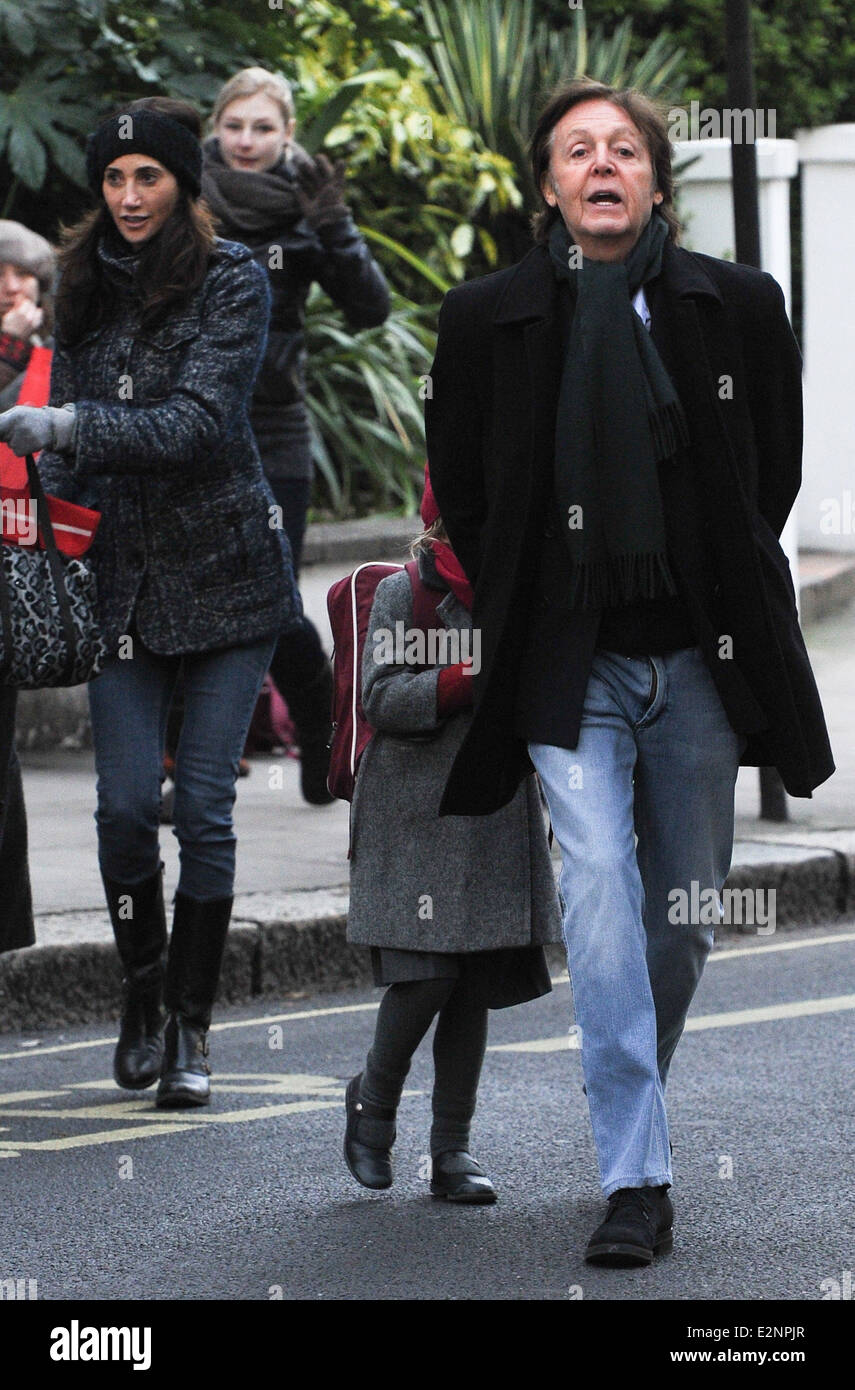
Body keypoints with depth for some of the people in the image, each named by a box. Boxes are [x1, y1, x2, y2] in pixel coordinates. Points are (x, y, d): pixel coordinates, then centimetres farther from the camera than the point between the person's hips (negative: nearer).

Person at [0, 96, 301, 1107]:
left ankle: (189, 1024, 7)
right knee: (125, 802, -5)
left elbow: (199, 421, -19)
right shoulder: (85, 284, 8)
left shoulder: (230, 282, -6)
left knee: (204, 806, -3)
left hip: (225, 572, -3)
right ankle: (141, 992, 17)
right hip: (121, 577, 3)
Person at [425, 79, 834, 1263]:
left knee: (686, 913, 8)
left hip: (699, 662, 2)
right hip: (571, 668, -2)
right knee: (600, 891, -15)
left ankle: (634, 1107, 32)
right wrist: (531, 612, 8)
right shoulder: (488, 318, 0)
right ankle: (635, 1177, -14)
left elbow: (775, 474, 12)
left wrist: (725, 602, 10)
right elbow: (460, 493, 11)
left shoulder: (739, 305, 1)